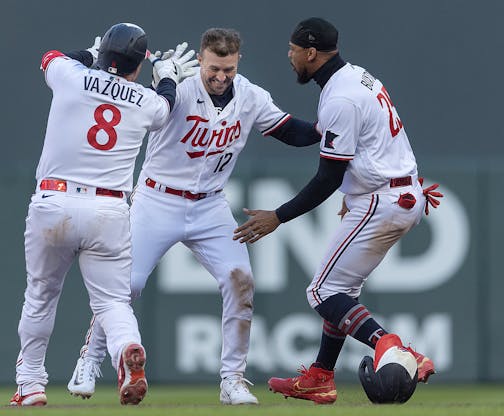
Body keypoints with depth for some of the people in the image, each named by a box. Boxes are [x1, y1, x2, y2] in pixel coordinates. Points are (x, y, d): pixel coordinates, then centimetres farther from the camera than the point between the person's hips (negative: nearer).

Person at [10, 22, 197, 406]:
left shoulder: (72, 76, 1)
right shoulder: (147, 103, 5)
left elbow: (51, 57, 26)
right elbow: (165, 104, 31)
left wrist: (92, 53, 42)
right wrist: (169, 74, 51)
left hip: (52, 203, 0)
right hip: (109, 212, 0)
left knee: (40, 296, 16)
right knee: (113, 300, 4)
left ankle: (30, 384, 22)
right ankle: (128, 350, -28)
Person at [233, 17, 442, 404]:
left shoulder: (339, 99, -19)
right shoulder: (360, 76, 11)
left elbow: (329, 179, -19)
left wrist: (277, 217, -14)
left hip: (381, 204, -10)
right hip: (407, 195, 10)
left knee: (325, 292, -7)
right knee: (341, 285, 19)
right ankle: (320, 378, 24)